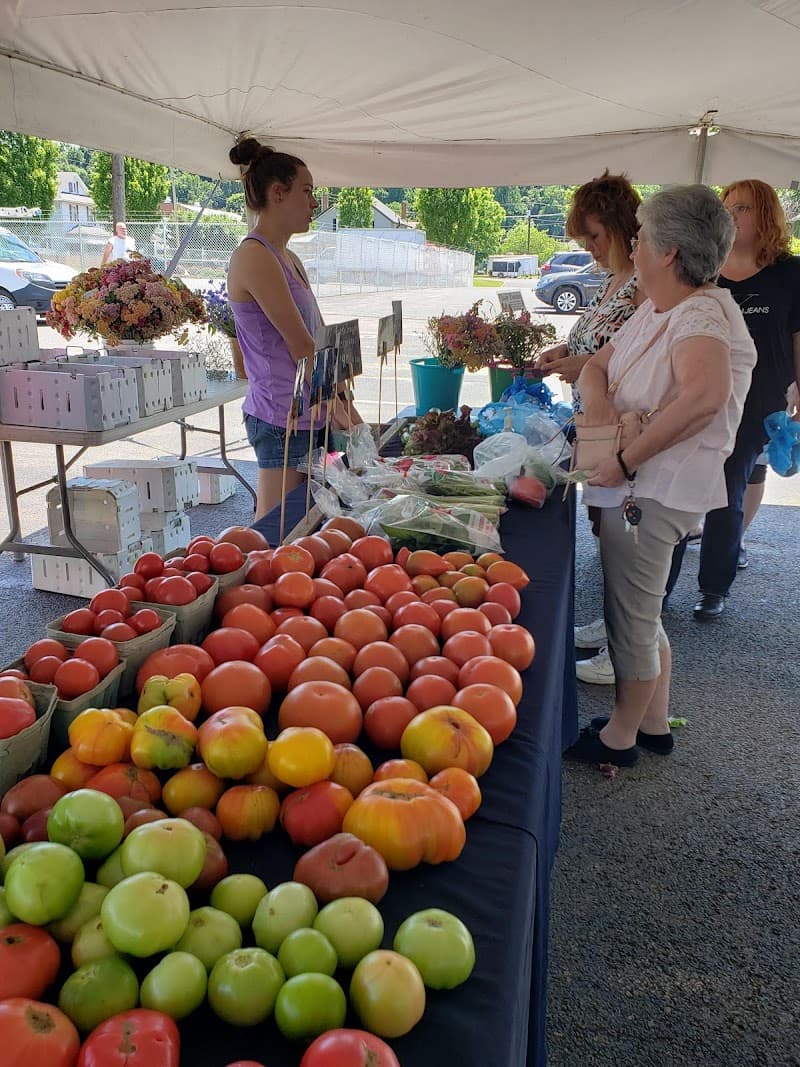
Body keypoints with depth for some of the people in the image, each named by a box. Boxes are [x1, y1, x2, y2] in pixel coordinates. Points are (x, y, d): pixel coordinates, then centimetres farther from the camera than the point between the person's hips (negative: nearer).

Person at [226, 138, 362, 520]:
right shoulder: (254, 256, -12)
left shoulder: (289, 258, 18)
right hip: (284, 420, -9)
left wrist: (347, 407, 11)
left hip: (307, 416, 9)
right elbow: (299, 345, -13)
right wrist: (337, 407, -6)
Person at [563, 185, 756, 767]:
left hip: (655, 492, -10)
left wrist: (624, 461, -32)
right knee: (641, 612, 21)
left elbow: (705, 394, -38)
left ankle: (619, 736, 25)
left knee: (631, 616, 5)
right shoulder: (656, 311, 9)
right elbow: (597, 365, 14)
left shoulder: (699, 316, -20)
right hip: (635, 485, 10)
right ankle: (654, 724, 38)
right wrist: (597, 403, -10)